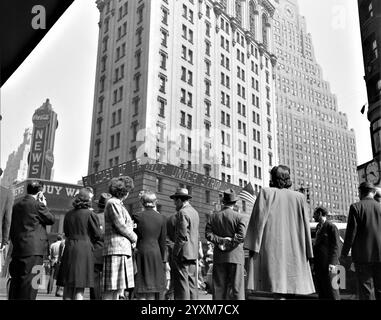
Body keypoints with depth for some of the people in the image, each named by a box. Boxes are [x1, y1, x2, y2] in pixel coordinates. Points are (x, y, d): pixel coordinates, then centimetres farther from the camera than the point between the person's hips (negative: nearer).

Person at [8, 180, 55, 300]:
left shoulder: (17, 205, 14)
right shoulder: (38, 204, -9)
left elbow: (12, 230, 18)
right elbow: (51, 220, 2)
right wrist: (44, 205, 10)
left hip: (17, 249, 7)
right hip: (34, 249, -7)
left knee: (15, 282, 11)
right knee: (29, 283, -6)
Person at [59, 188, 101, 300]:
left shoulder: (69, 214, 6)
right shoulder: (89, 214, -7)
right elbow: (97, 234, -4)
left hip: (69, 248, 5)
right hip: (84, 249, -4)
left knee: (68, 285, 12)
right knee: (80, 287, 0)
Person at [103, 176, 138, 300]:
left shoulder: (119, 205, 23)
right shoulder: (113, 203, -7)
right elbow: (120, 226, -12)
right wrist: (134, 237, 1)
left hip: (124, 250, 10)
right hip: (116, 249, -10)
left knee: (119, 289, 8)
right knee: (110, 289, -9)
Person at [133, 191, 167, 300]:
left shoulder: (137, 216, -4)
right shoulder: (161, 218, 2)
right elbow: (163, 241, 5)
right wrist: (163, 260, 11)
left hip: (140, 252, -2)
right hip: (156, 253, 2)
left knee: (141, 292, 2)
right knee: (152, 287, 8)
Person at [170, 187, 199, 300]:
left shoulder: (182, 213, -13)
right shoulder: (194, 212, 15)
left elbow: (182, 236, -18)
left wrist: (175, 252, -12)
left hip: (183, 253, -9)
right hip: (193, 253, 9)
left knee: (182, 284, -5)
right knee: (192, 283, 11)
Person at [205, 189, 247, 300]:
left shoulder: (213, 217, 7)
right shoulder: (240, 217, -4)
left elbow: (208, 234, -2)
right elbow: (241, 235, -14)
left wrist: (220, 241, -7)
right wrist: (230, 243, -7)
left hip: (219, 257, 3)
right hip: (235, 256, -3)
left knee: (219, 287, 8)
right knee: (236, 287, 1)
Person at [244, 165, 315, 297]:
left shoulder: (266, 192, 1)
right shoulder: (299, 197, 9)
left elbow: (259, 218, -6)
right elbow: (305, 226, 8)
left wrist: (253, 245, -6)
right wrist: (308, 252, 12)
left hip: (271, 245, -3)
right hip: (293, 249, 3)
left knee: (278, 287, -7)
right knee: (288, 285, 10)